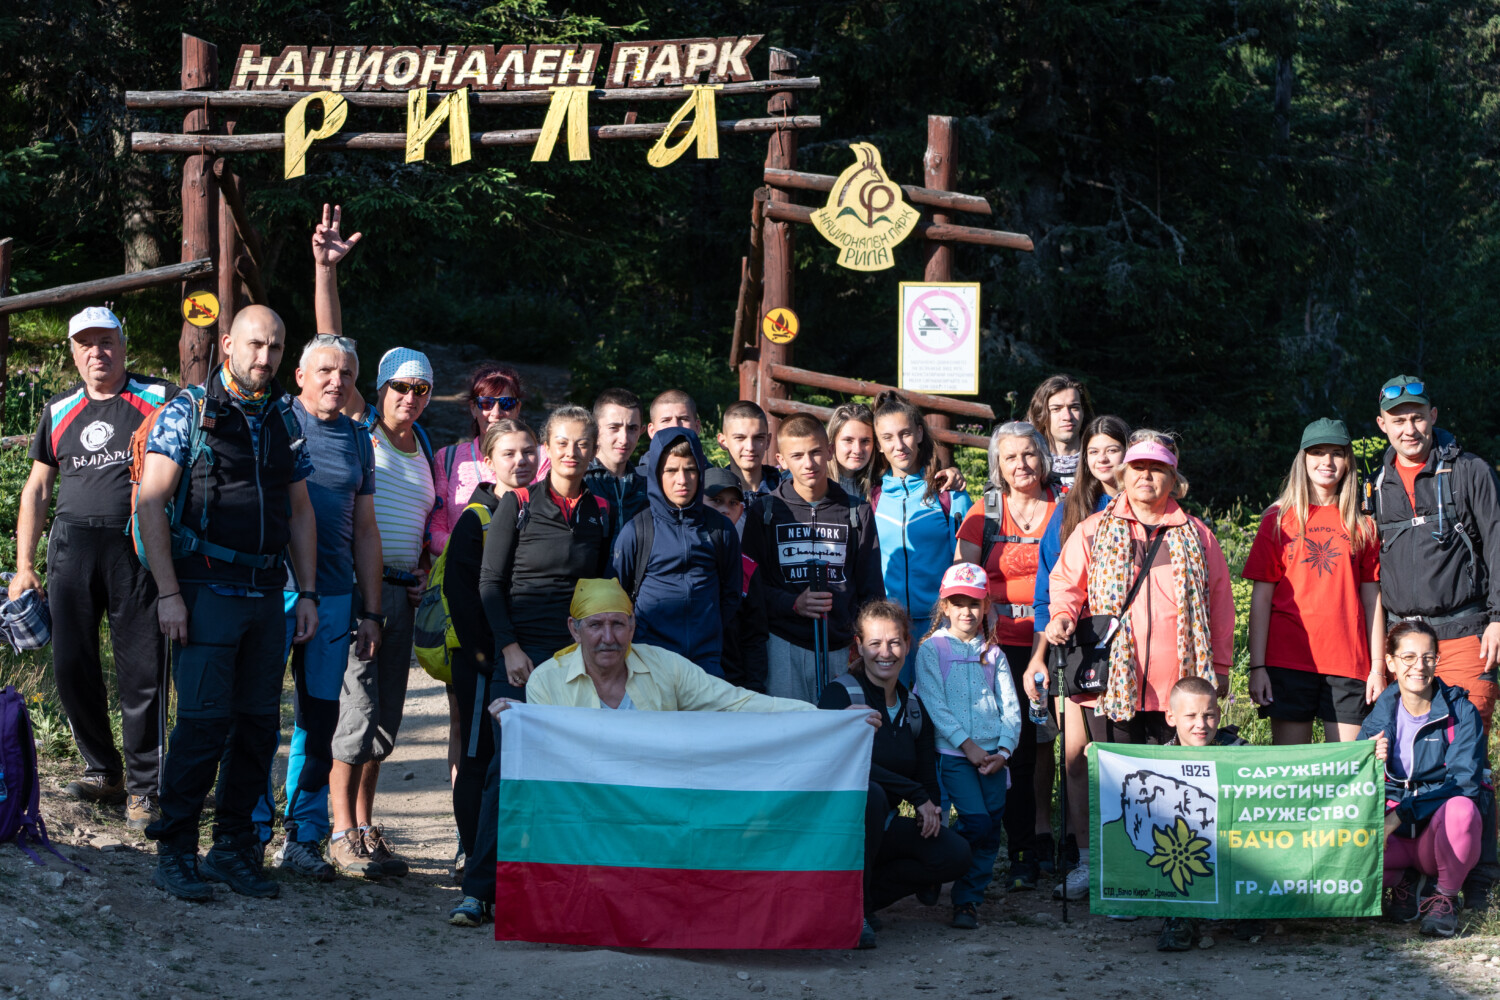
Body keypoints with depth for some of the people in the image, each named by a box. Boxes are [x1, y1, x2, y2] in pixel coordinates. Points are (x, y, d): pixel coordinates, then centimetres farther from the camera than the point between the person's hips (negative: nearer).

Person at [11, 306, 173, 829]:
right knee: (71, 665, 4)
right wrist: (24, 565, 11)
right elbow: (37, 489, 18)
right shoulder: (59, 411, 14)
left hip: (137, 546, -4)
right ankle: (103, 770, 20)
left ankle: (143, 787, 5)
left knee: (141, 671, -4)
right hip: (72, 543, 4)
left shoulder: (159, 399, 3)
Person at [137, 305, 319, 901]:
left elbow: (300, 512, 19)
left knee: (259, 724, 6)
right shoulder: (187, 412, -2)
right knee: (203, 721, -10)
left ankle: (235, 848, 16)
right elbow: (151, 504, -7)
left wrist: (307, 593, 11)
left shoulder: (285, 420, 14)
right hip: (205, 590, -5)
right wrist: (168, 593, -13)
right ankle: (174, 852, 0)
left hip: (266, 594, 5)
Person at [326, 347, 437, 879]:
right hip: (355, 587, -7)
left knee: (386, 714, 8)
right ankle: (343, 835, -5)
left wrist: (423, 572, 10)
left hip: (400, 593, 7)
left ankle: (366, 829, 16)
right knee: (358, 707, -11)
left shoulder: (424, 455, 18)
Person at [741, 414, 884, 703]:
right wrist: (793, 603, -12)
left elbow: (871, 590, 13)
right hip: (784, 645, -1)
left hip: (841, 645, 1)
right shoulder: (765, 512, 8)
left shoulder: (856, 512, 13)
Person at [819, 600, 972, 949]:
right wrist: (916, 795, -23)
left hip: (882, 827, 5)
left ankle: (867, 895, -3)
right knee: (870, 794, -38)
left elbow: (928, 778, 12)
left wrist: (932, 811, -8)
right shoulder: (839, 695, -9)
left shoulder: (914, 708, 10)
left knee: (956, 855, -18)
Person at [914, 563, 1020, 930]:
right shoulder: (931, 649, 3)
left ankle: (969, 899, 9)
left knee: (992, 827, -2)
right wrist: (967, 745, -13)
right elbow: (934, 706, -5)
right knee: (977, 821, -16)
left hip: (992, 755, 4)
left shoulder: (992, 653, 15)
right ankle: (965, 899, -3)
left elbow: (1010, 707, 11)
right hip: (952, 752, -4)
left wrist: (1003, 751, -4)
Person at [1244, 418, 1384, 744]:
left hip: (1349, 663, 1)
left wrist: (1378, 667, 3)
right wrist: (1257, 666, -4)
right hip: (1289, 659, -1)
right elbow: (1261, 597, 3)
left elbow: (1372, 598, 10)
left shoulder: (1362, 525, 11)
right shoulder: (1279, 519, 7)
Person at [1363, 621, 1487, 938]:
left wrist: (1400, 815, -29)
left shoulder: (1460, 712, -6)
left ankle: (1445, 897, -9)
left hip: (1442, 831, -2)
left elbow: (1464, 782, -19)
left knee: (1459, 807, -38)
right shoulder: (1380, 716, 2)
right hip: (1397, 838, 2)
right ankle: (1405, 882, 5)